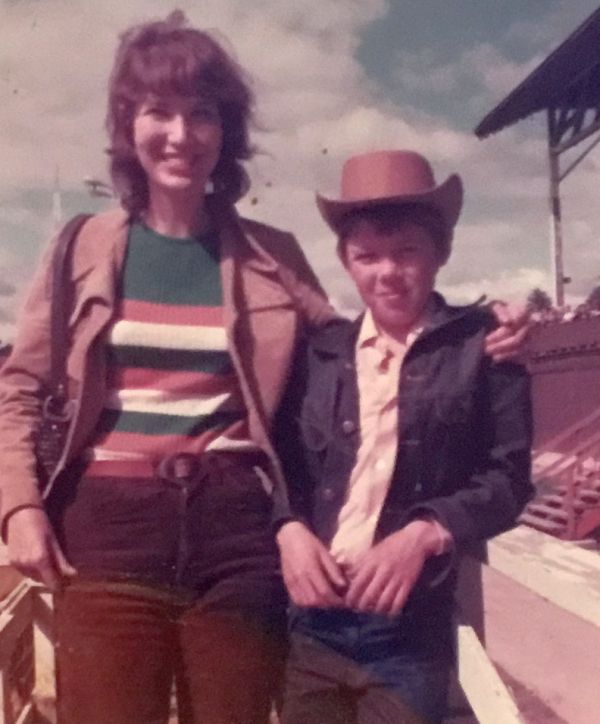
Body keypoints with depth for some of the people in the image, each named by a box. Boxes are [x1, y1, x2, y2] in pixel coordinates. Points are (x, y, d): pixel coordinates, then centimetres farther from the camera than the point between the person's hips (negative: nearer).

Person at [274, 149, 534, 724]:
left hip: (412, 627, -2)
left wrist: (424, 533, -17)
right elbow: (283, 460, 10)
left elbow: (508, 477, -4)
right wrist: (289, 528, -9)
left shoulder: (481, 346, -1)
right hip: (314, 618, 3)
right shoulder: (319, 350, 7)